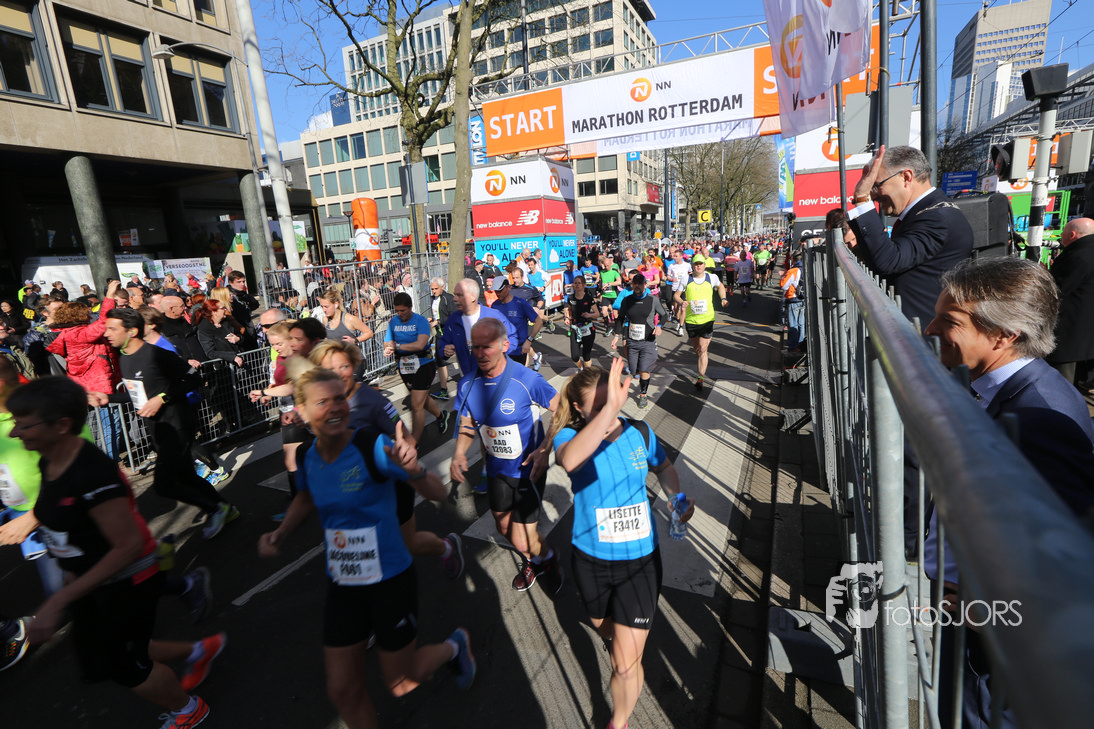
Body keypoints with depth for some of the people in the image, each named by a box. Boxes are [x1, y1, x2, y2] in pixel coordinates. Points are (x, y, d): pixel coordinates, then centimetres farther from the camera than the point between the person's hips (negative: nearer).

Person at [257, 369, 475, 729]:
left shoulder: (373, 447, -23)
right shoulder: (306, 458, -6)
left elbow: (437, 493, -25)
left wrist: (412, 468, -46)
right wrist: (280, 533, 2)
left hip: (391, 581, -4)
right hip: (342, 587, 5)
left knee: (400, 684, 13)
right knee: (342, 689, 15)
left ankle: (453, 646, 42)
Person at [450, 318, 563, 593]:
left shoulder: (527, 380, -24)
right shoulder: (468, 384, -10)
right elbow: (467, 425, 4)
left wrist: (545, 448, -25)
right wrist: (459, 454, -14)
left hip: (528, 468, -5)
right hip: (496, 468, 5)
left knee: (522, 541, -4)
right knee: (504, 528, 22)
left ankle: (549, 558, 33)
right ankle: (531, 562, 55)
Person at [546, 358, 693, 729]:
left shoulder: (640, 433, -12)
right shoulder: (569, 436, -20)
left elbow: (664, 467, 10)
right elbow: (570, 461, -47)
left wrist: (676, 497, -9)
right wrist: (608, 411, -56)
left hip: (639, 561, 0)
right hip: (590, 560, 0)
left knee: (626, 665, 1)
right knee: (605, 629, 28)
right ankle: (619, 639, 65)